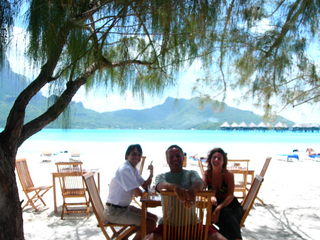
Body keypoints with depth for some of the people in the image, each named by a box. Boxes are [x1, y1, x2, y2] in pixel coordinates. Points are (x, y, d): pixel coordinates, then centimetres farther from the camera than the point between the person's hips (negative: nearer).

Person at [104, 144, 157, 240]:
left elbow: (145, 185, 12)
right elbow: (137, 192, -22)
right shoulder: (125, 169, -22)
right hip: (114, 211, -10)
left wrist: (151, 173, -5)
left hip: (125, 207, 10)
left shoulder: (133, 169, 8)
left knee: (153, 218, 10)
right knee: (150, 223, -16)